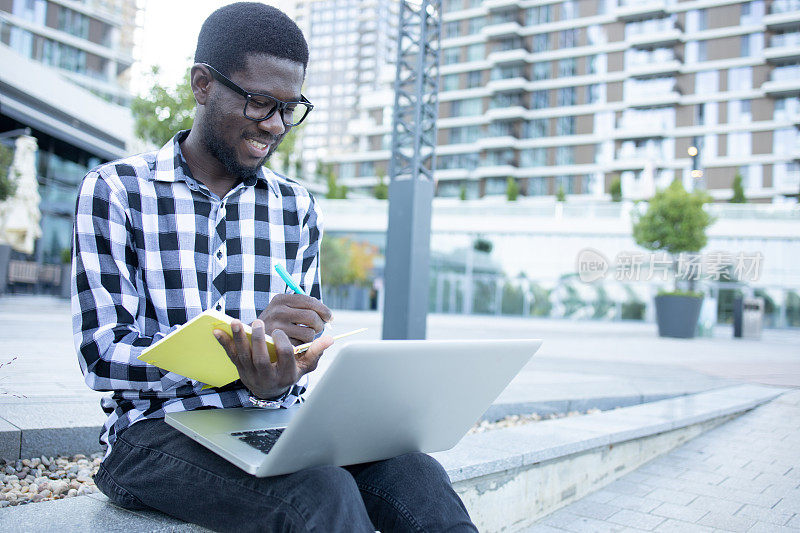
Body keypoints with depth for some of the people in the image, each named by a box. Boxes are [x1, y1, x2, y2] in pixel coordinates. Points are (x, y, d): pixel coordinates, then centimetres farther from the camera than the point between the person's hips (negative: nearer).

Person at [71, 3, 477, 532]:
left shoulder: (298, 207, 10)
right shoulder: (114, 191, 0)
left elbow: (308, 349, 6)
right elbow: (102, 356, -9)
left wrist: (274, 384, -20)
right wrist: (252, 333, -23)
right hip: (160, 429, -3)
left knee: (417, 478, -26)